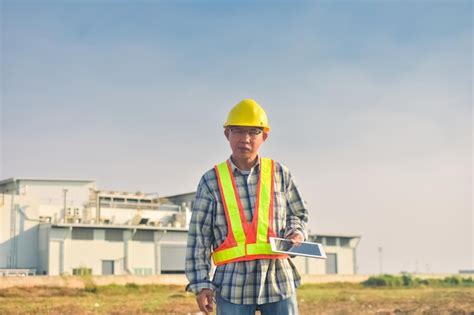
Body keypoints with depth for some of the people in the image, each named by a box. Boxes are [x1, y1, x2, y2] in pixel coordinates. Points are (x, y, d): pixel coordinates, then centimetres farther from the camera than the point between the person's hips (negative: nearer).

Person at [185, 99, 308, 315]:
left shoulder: (280, 174, 6)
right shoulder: (211, 181, 2)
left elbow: (297, 214, 19)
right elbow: (198, 236, 2)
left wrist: (296, 232, -4)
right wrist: (201, 284, -3)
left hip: (279, 280, 1)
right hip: (233, 283, -1)